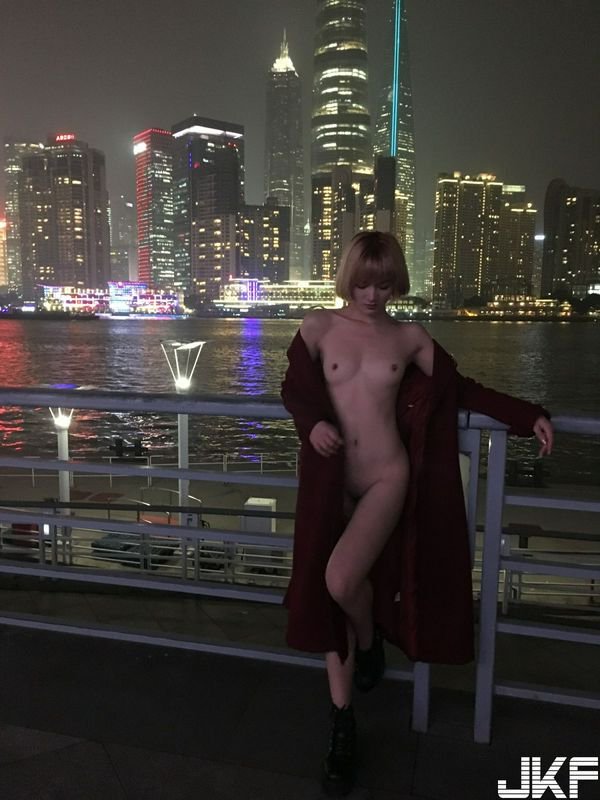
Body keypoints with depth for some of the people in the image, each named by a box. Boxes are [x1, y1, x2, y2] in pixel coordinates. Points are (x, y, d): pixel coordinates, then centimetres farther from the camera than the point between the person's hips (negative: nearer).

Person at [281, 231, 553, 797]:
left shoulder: (410, 338, 4)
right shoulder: (319, 326, 3)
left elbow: (458, 390, 10)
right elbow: (294, 388, 5)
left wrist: (527, 416, 6)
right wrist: (313, 422, -16)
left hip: (388, 479, -1)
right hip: (334, 484, 2)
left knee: (341, 580, -23)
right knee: (330, 598, 5)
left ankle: (370, 642, 15)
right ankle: (342, 725, 25)